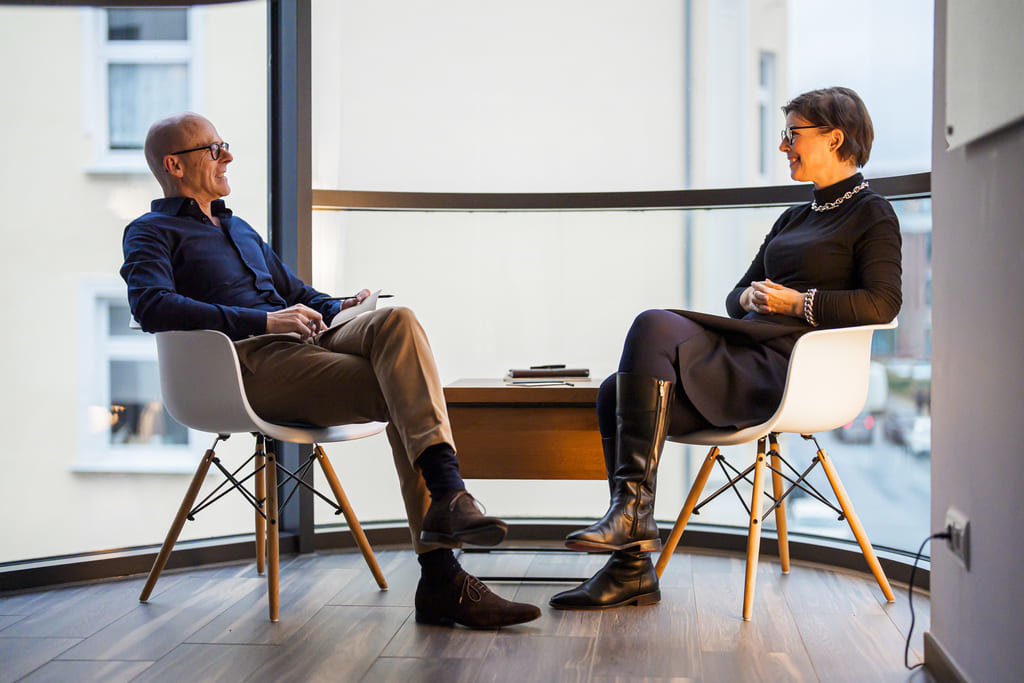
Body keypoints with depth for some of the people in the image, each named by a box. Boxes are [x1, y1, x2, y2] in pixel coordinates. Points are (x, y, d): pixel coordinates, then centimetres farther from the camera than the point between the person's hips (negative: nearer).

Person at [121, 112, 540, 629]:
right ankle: (442, 581, -34)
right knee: (404, 395, -27)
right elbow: (151, 306, -11)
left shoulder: (239, 229, 36)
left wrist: (336, 308, 15)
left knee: (396, 322, -26)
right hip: (252, 360, -6)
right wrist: (265, 321, -18)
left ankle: (448, 497, -37)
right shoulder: (151, 232, 10)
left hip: (304, 343, 7)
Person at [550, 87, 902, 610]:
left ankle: (633, 508, -29)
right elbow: (736, 296, 24)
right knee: (616, 393, -13)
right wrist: (750, 298, 1)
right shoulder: (793, 218, 28)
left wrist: (797, 302, -12)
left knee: (655, 326, -27)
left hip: (787, 373, -8)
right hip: (749, 362, 8)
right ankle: (631, 570, -14)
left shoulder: (871, 214, 5)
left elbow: (882, 303, -10)